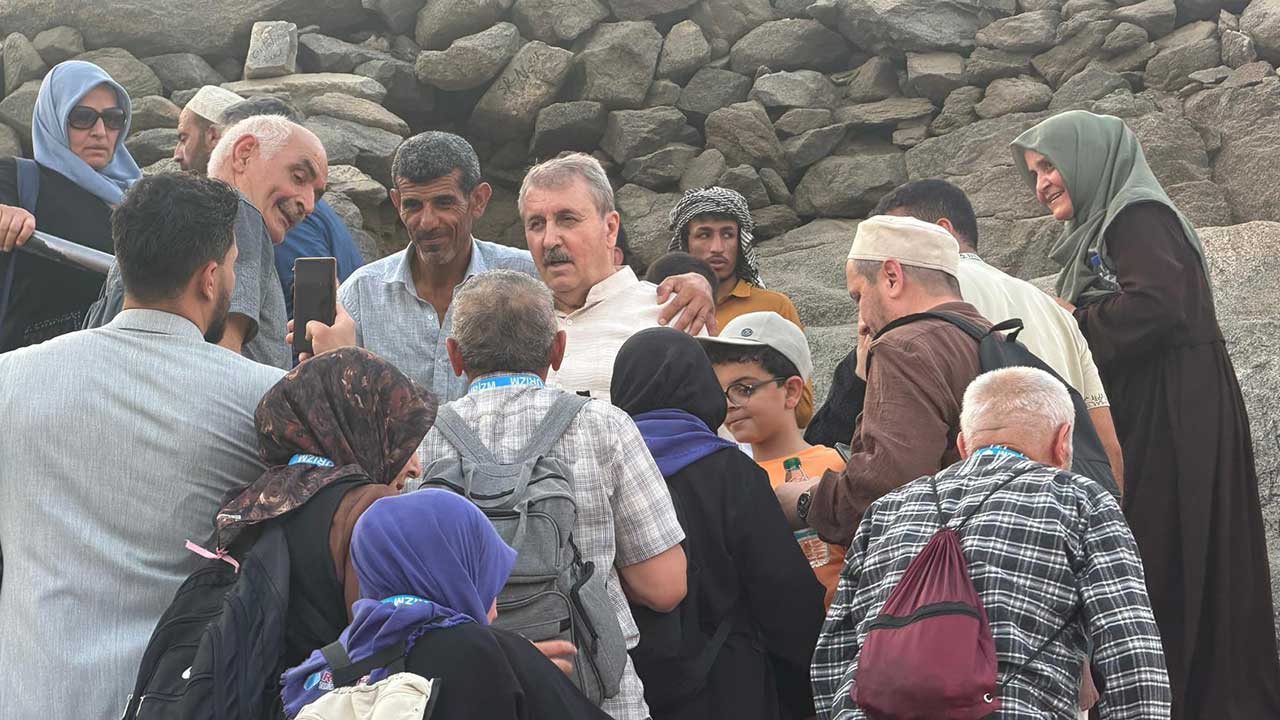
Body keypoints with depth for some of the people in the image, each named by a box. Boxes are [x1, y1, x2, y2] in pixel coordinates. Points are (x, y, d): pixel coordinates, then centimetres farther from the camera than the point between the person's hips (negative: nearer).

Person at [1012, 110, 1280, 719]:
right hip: (1132, 430, 10)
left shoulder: (1139, 218, -7)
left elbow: (1157, 304, -23)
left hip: (1172, 430, -10)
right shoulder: (1101, 229, 22)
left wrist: (1071, 322, -10)